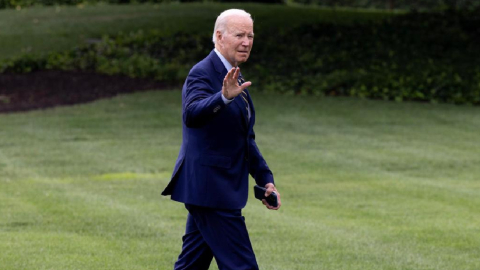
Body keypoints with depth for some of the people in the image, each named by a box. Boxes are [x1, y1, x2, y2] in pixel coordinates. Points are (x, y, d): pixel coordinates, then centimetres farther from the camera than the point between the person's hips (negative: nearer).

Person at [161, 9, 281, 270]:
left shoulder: (234, 80, 16)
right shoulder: (202, 74, -14)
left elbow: (245, 138, 25)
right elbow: (192, 115, -34)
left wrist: (265, 179, 17)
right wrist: (224, 97, -51)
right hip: (209, 189, -10)